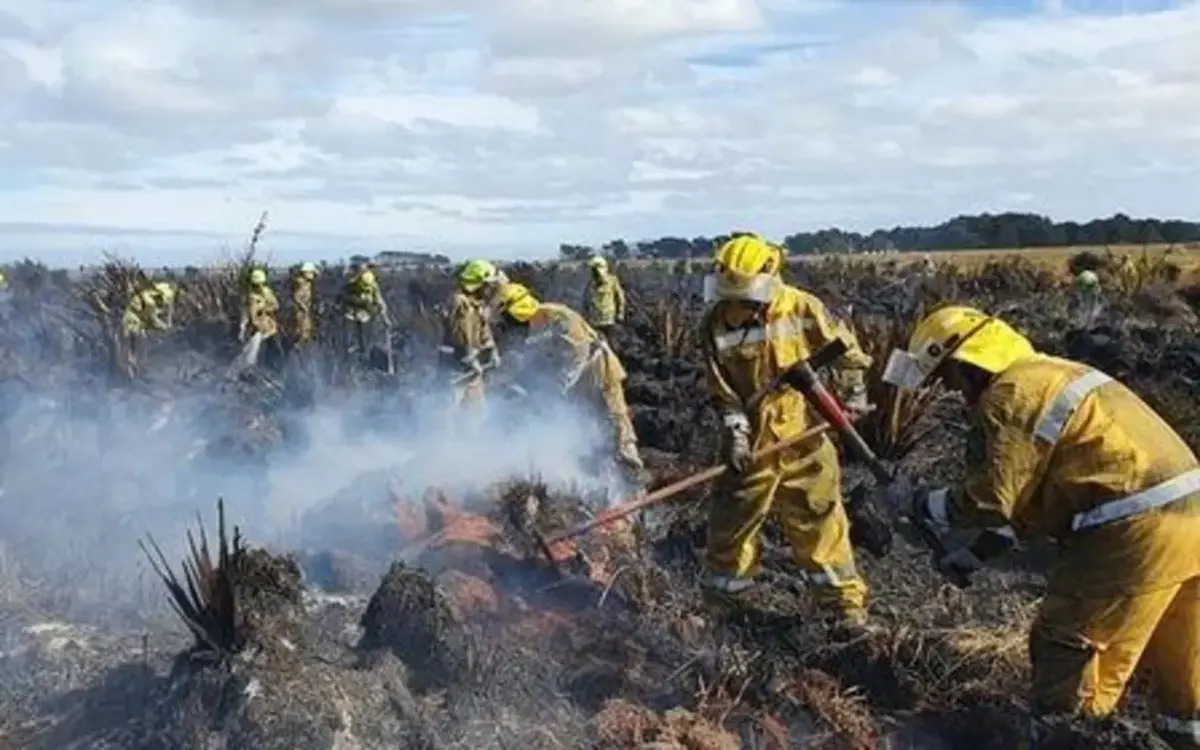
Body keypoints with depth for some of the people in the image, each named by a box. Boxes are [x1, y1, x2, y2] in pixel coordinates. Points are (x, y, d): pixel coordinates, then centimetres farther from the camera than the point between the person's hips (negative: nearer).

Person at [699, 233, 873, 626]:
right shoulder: (715, 325, -9)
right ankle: (722, 591, 31)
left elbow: (844, 346, 0)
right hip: (754, 437, 2)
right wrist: (736, 432, -15)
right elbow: (722, 389, -6)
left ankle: (845, 599, 16)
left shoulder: (799, 307, -13)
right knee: (734, 516, 11)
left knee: (819, 516, 4)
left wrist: (852, 393, -2)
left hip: (803, 431, -2)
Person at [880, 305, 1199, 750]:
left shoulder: (1011, 394, -12)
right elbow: (1030, 495, 22)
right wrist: (975, 553, 21)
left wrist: (917, 503, 1)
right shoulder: (1049, 375, 20)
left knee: (1067, 644, 3)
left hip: (1136, 532, -10)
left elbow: (992, 500, -14)